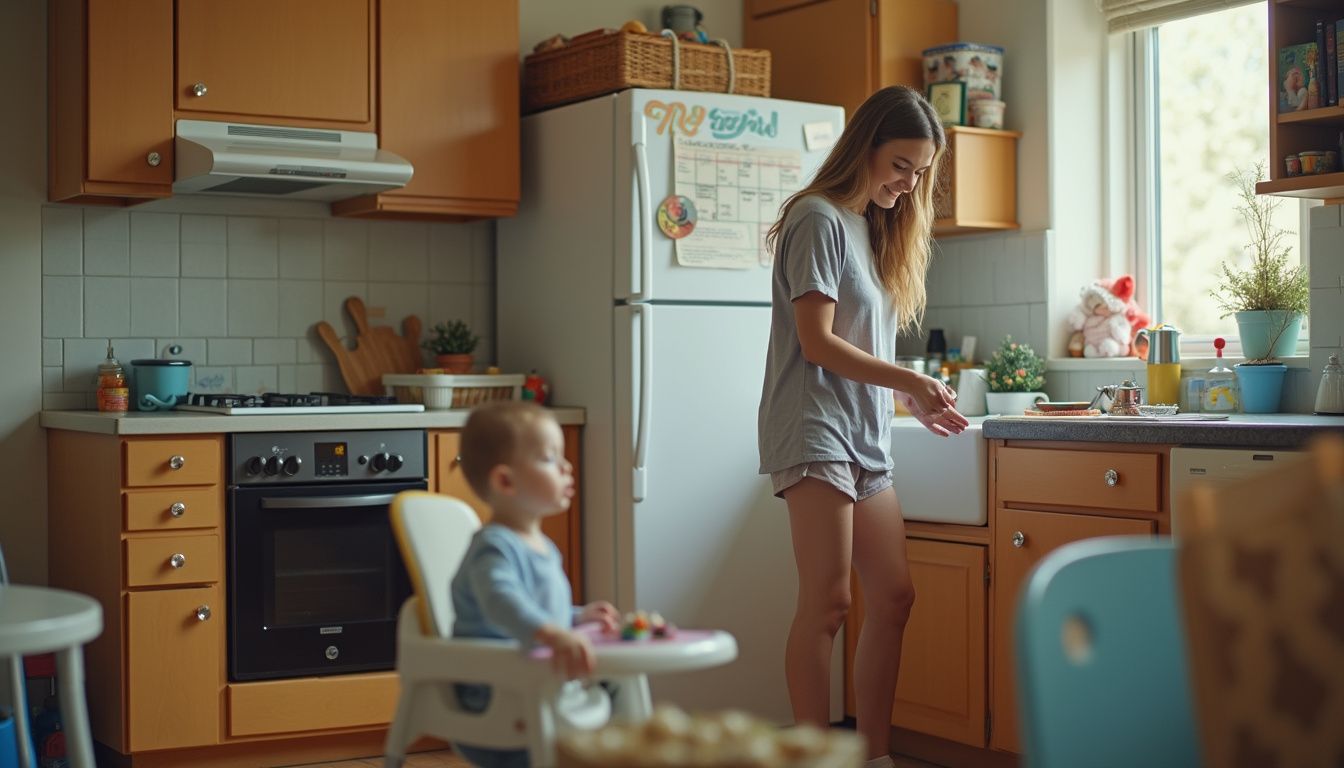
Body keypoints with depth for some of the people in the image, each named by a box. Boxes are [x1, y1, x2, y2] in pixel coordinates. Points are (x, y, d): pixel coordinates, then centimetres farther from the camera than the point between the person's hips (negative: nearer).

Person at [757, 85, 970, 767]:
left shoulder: (873, 227, 19)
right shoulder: (819, 219, -6)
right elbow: (817, 342, -13)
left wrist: (914, 400, 6)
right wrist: (909, 381, -14)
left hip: (865, 436, 9)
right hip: (814, 430, -9)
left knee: (892, 596, 7)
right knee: (828, 601, -11)